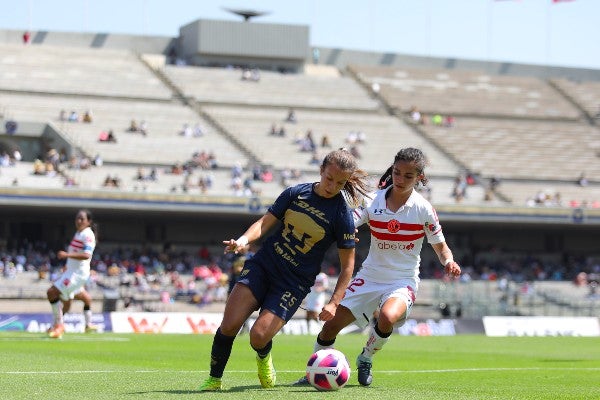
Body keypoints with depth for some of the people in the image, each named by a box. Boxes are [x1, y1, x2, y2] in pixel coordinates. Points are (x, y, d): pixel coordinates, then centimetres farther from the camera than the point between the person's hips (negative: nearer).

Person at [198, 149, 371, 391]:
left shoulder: (343, 215, -8)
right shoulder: (295, 193, 1)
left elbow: (347, 265, -3)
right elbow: (265, 223, 3)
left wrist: (334, 302, -12)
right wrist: (245, 239, -18)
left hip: (294, 283, -2)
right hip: (263, 265, 3)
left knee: (258, 337, -17)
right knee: (230, 324, -15)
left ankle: (264, 358, 21)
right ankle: (214, 380, 5)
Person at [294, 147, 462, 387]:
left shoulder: (423, 209, -8)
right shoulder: (374, 201, -4)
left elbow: (440, 246, 2)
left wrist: (449, 263, -19)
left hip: (403, 281, -3)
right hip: (370, 276, 3)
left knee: (387, 317, -34)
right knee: (331, 324, -3)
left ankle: (366, 359, -2)